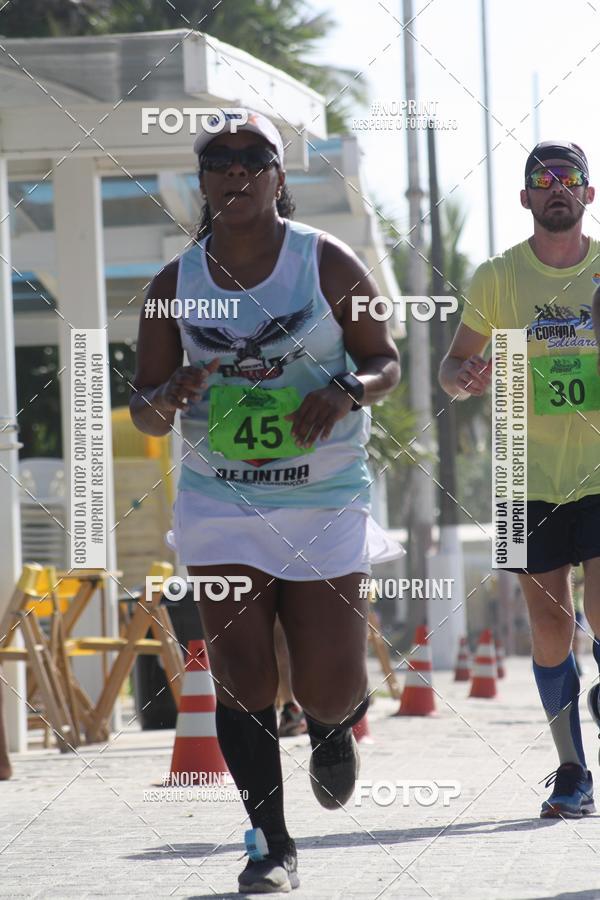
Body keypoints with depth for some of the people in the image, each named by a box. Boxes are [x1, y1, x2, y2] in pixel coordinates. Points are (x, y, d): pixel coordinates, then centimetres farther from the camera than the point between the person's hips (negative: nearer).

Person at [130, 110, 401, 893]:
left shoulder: (327, 263, -3)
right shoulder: (175, 285, 2)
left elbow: (386, 362, 3)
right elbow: (143, 409, 6)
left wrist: (346, 393, -19)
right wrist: (165, 401, -18)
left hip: (325, 501, -1)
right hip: (219, 502, 1)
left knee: (329, 692, -2)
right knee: (241, 679, -5)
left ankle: (336, 724, 36)